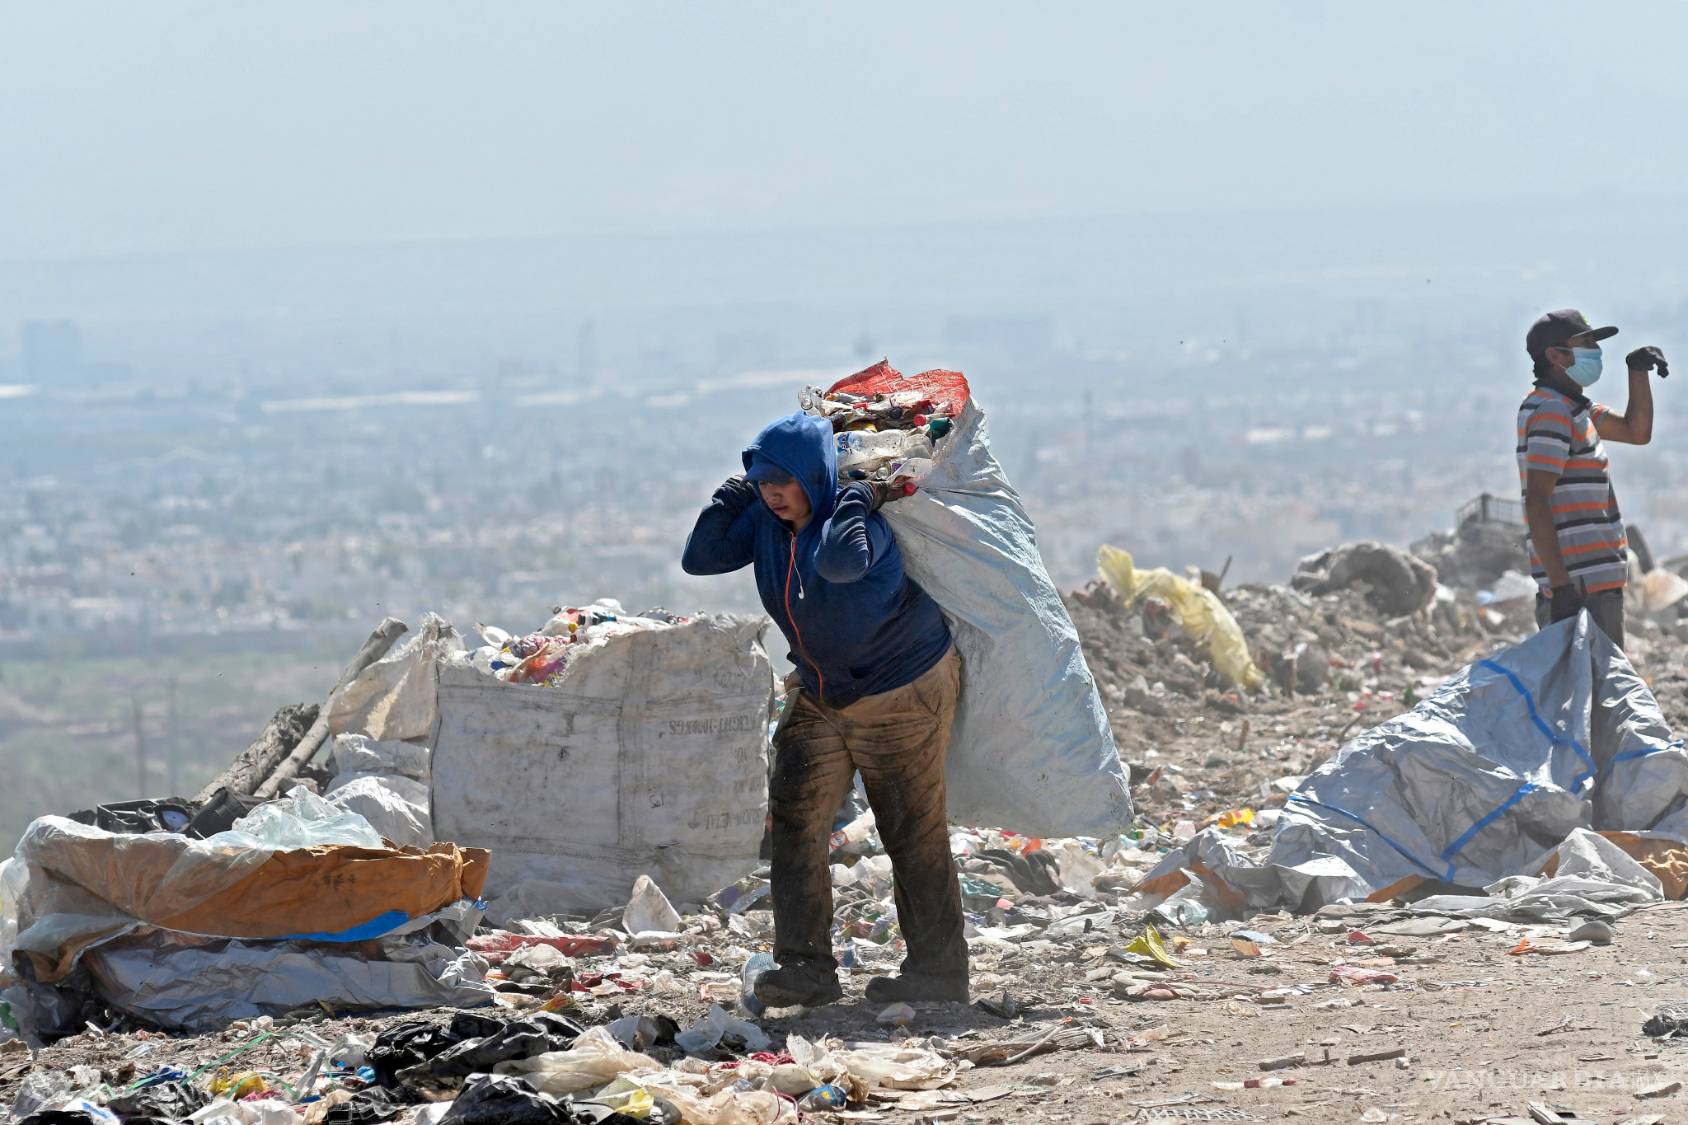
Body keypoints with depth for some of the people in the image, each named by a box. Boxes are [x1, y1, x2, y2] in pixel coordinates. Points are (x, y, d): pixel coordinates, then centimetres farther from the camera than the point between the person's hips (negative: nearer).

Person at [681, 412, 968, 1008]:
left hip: (904, 694, -7)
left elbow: (841, 563, -46)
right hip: (822, 700, 7)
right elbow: (699, 558, -2)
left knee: (913, 834, -1)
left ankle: (938, 970, 8)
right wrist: (734, 494, -7)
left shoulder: (860, 518, -24)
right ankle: (806, 968, -2)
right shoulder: (763, 520, -2)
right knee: (796, 822, -2)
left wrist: (856, 500, -32)